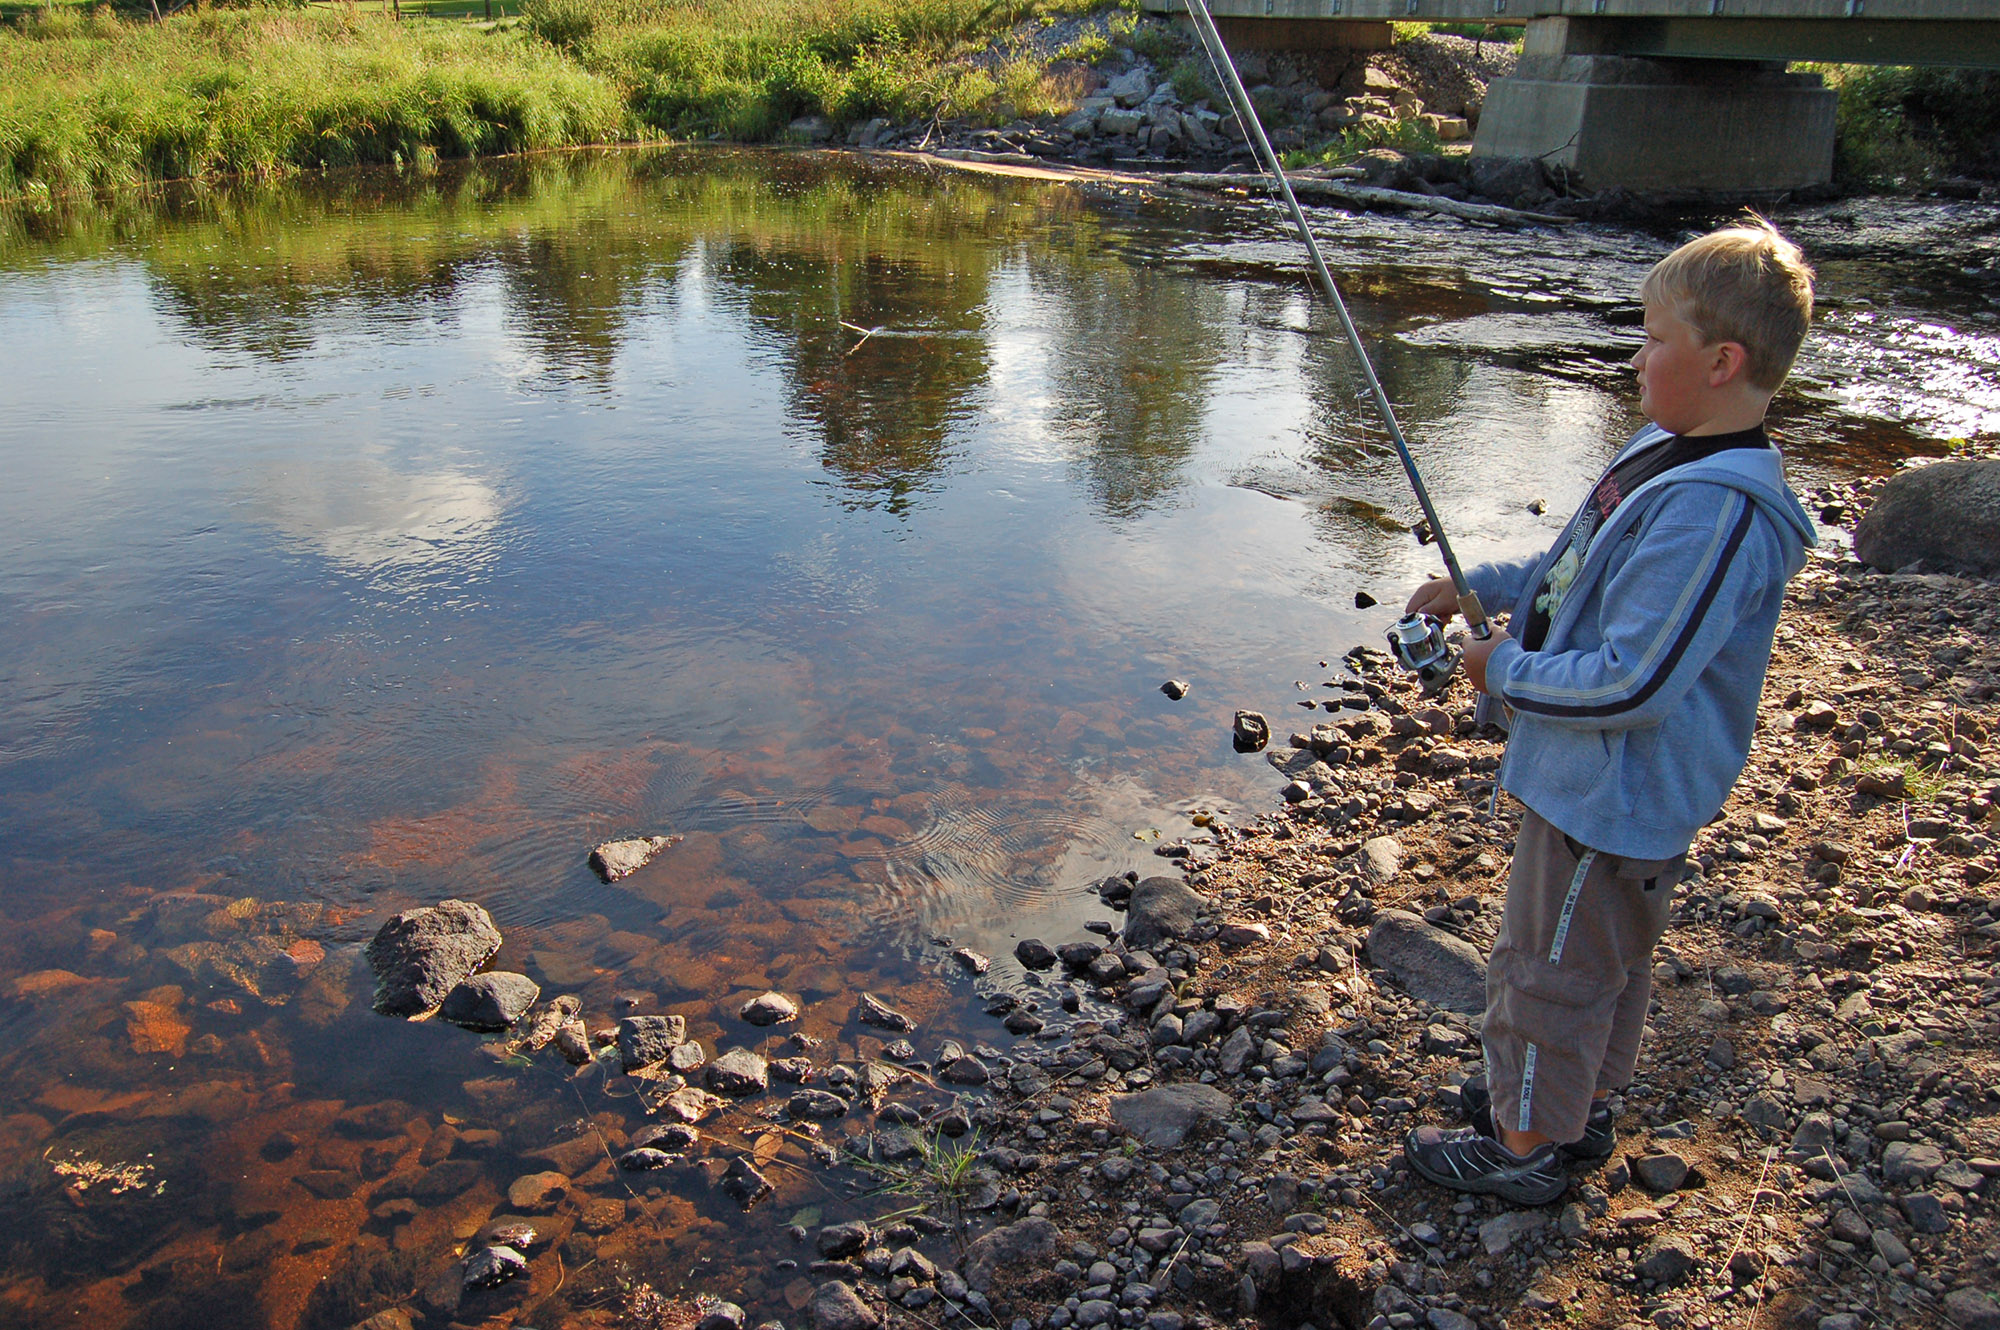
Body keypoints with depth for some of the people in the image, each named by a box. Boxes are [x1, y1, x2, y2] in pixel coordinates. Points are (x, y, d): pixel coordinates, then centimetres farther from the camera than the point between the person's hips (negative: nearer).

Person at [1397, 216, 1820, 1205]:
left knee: (1550, 967, 7)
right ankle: (1578, 1102, 45)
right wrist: (1477, 586, 9)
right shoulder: (1668, 454, 2)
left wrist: (1507, 670, -19)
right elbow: (1587, 571, 18)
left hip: (1619, 792, -10)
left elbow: (1632, 683, -32)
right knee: (1608, 955, 25)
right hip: (1613, 779, 10)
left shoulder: (1717, 509, -30)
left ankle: (1525, 1148, 27)